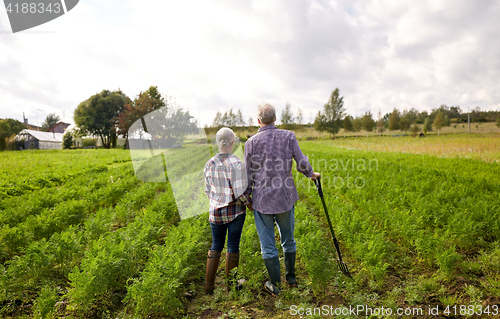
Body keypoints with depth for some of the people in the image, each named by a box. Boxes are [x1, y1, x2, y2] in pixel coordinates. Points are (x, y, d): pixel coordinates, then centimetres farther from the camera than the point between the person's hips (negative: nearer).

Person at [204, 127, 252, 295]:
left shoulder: (209, 164, -1)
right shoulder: (236, 163, -18)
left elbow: (208, 190, 6)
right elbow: (240, 193, -19)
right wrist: (250, 205, -2)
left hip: (216, 211, 4)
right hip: (235, 211, -4)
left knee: (216, 246, 16)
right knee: (233, 246, 11)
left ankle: (209, 285, 21)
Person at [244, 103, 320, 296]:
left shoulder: (251, 142, -8)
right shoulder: (288, 136, -5)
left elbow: (248, 175, -3)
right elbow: (302, 164, -4)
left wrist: (247, 197, 13)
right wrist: (311, 174, 19)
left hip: (262, 200, -2)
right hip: (285, 197, 2)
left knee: (268, 244, 10)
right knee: (288, 240, 21)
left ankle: (275, 284, 21)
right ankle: (291, 277, 36)